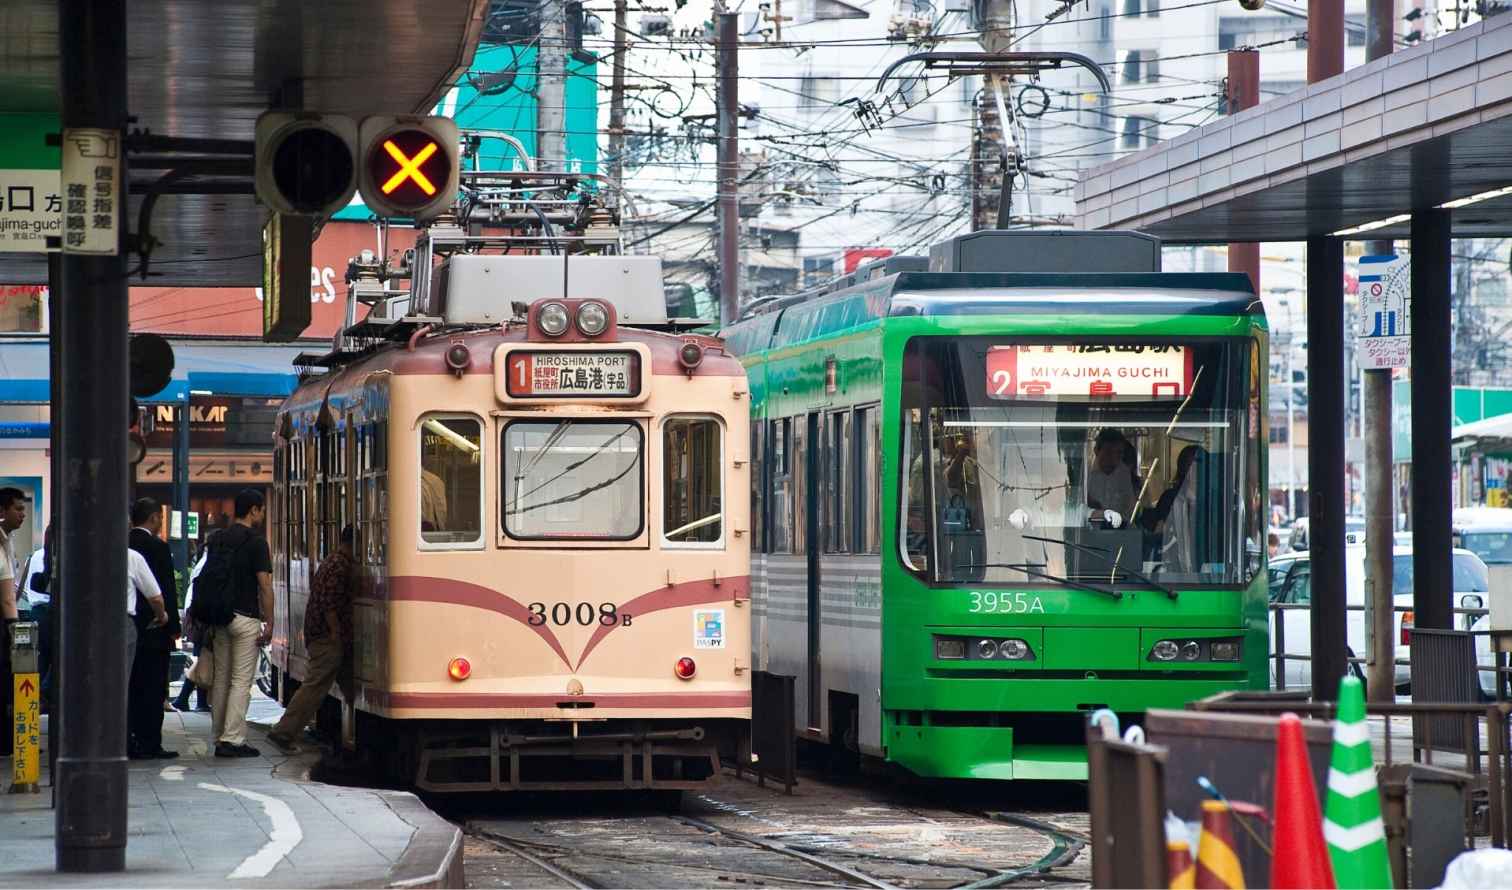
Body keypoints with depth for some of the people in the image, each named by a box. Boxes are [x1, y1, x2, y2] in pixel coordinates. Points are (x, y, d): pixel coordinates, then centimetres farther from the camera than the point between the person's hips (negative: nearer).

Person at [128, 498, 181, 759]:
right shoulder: (158, 547, -12)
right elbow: (167, 591, -12)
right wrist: (174, 627, -5)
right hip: (154, 630, -6)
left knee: (129, 687, 10)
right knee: (153, 688, 0)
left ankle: (128, 742, 9)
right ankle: (149, 743, -1)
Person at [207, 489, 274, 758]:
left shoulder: (217, 540, 10)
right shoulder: (256, 542, -10)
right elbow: (264, 585, -13)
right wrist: (269, 623, -8)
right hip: (245, 618, -7)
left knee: (221, 679, 13)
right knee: (241, 681, -5)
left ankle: (218, 737, 16)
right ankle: (232, 739, -9)